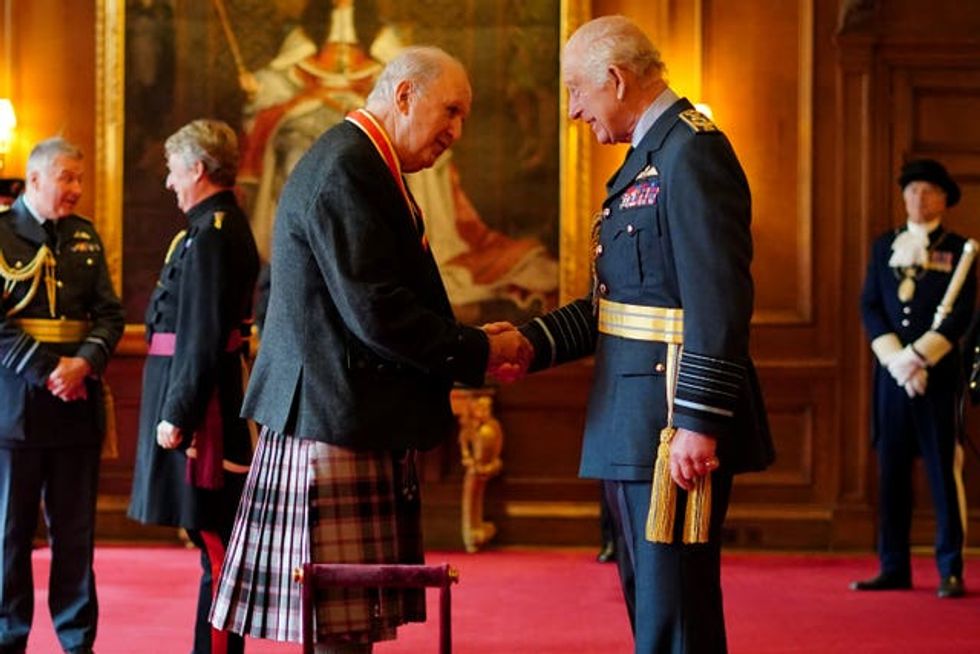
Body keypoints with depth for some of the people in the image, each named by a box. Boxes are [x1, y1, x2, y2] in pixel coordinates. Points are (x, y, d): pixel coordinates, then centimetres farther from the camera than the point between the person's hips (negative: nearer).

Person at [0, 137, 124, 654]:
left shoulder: (85, 237, 13)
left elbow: (109, 314, 8)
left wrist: (84, 363, -10)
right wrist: (44, 373, -16)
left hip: (78, 403, 4)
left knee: (75, 530, 6)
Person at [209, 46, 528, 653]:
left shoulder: (362, 165, 20)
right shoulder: (345, 170, -15)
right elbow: (376, 313, -21)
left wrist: (472, 346, 10)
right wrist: (478, 353, -11)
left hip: (353, 418, 11)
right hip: (337, 418, -11)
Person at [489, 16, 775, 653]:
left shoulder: (693, 153, -14)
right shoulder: (646, 157, 18)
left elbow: (719, 304, -21)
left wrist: (698, 424, -24)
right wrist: (533, 343, 8)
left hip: (678, 431, -11)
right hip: (635, 431, 11)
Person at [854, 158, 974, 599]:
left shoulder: (958, 250, 4)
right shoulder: (884, 246, 14)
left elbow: (961, 316, -4)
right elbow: (870, 307, 7)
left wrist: (918, 356, -14)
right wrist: (896, 360, -7)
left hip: (940, 375, -3)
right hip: (891, 376, 3)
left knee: (944, 472, -4)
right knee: (892, 473, 4)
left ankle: (951, 572, -2)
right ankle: (894, 569, 8)